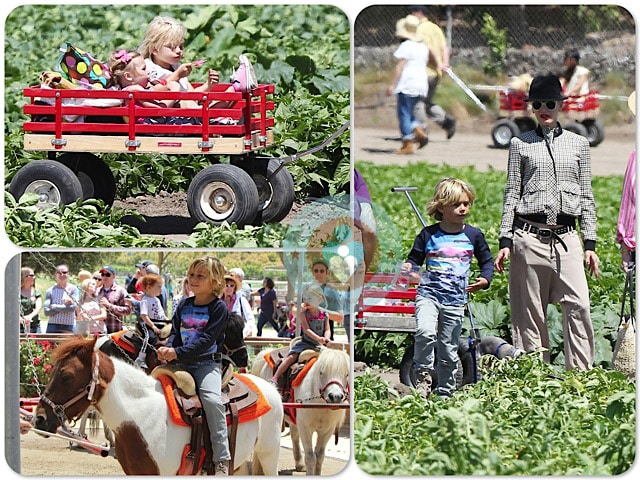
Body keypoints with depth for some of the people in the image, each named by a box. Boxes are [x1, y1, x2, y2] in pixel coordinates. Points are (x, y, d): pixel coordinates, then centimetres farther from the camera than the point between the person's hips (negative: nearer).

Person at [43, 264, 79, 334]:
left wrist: (54, 307, -5)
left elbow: (73, 307, -9)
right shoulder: (50, 291, 6)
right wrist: (64, 305, -9)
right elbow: (46, 311, -3)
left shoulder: (73, 289, 4)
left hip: (69, 328, -1)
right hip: (53, 327, 1)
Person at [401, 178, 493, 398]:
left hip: (456, 301, 2)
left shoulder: (473, 235, 5)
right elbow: (415, 259, 7)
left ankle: (445, 392, 21)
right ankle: (423, 374, -10)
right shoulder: (429, 235, 0)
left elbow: (487, 260, 16)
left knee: (449, 350, 8)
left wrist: (485, 279, -3)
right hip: (429, 295, -2)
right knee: (425, 332, -28)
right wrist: (408, 269, -15)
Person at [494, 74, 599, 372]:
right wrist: (505, 241, 2)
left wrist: (590, 244, 7)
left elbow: (587, 197, 13)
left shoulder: (578, 144, 12)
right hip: (529, 236, -1)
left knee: (579, 305, -14)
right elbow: (511, 194, 9)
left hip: (566, 238, 1)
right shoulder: (521, 144, 8)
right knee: (530, 313, 0)